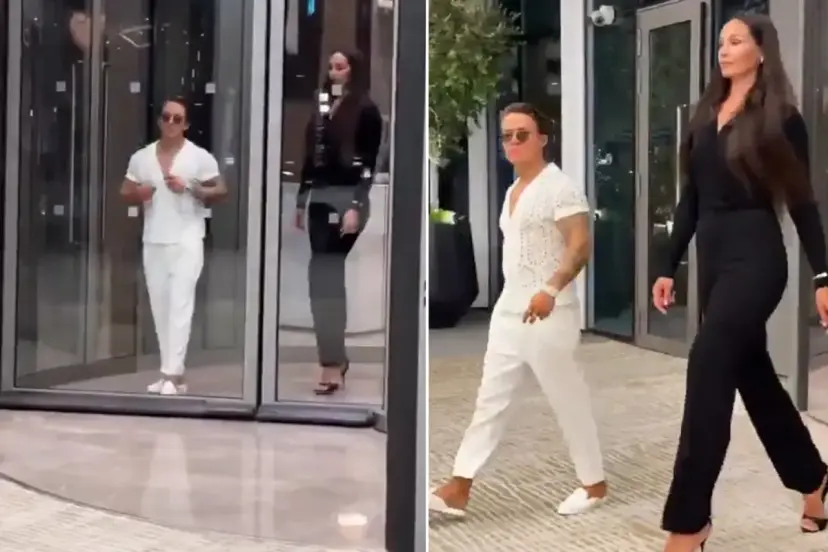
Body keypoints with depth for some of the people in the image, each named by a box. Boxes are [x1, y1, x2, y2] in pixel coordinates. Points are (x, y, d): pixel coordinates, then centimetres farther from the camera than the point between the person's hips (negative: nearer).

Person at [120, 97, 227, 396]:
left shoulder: (200, 157, -3)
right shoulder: (141, 157, 9)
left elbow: (221, 191, -3)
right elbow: (124, 193, 15)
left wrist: (189, 188, -16)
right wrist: (138, 193, -8)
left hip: (186, 242, -5)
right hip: (153, 242, 5)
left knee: (180, 306, -11)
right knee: (160, 308, 8)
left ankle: (172, 374, -12)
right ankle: (171, 373, 16)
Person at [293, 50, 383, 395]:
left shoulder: (366, 111, -4)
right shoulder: (322, 108, 15)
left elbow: (368, 165, -10)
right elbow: (310, 157, 17)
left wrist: (356, 206, -17)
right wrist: (301, 201, 16)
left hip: (346, 198, -7)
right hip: (319, 197, 7)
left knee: (324, 275, -12)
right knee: (328, 275, 8)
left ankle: (332, 365, -9)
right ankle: (337, 357, 17)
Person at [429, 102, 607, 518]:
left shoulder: (559, 187, -11)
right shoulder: (512, 192, 16)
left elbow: (580, 245, -20)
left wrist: (550, 290, -32)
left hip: (548, 313, -9)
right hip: (508, 309, 9)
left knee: (567, 399, 3)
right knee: (490, 399, 5)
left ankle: (594, 483, 18)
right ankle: (459, 488, 6)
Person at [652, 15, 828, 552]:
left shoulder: (780, 117, -3)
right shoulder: (706, 116, 14)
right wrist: (669, 267, 13)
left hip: (756, 254, -7)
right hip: (713, 254, 7)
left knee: (709, 367, -15)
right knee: (752, 372, 15)